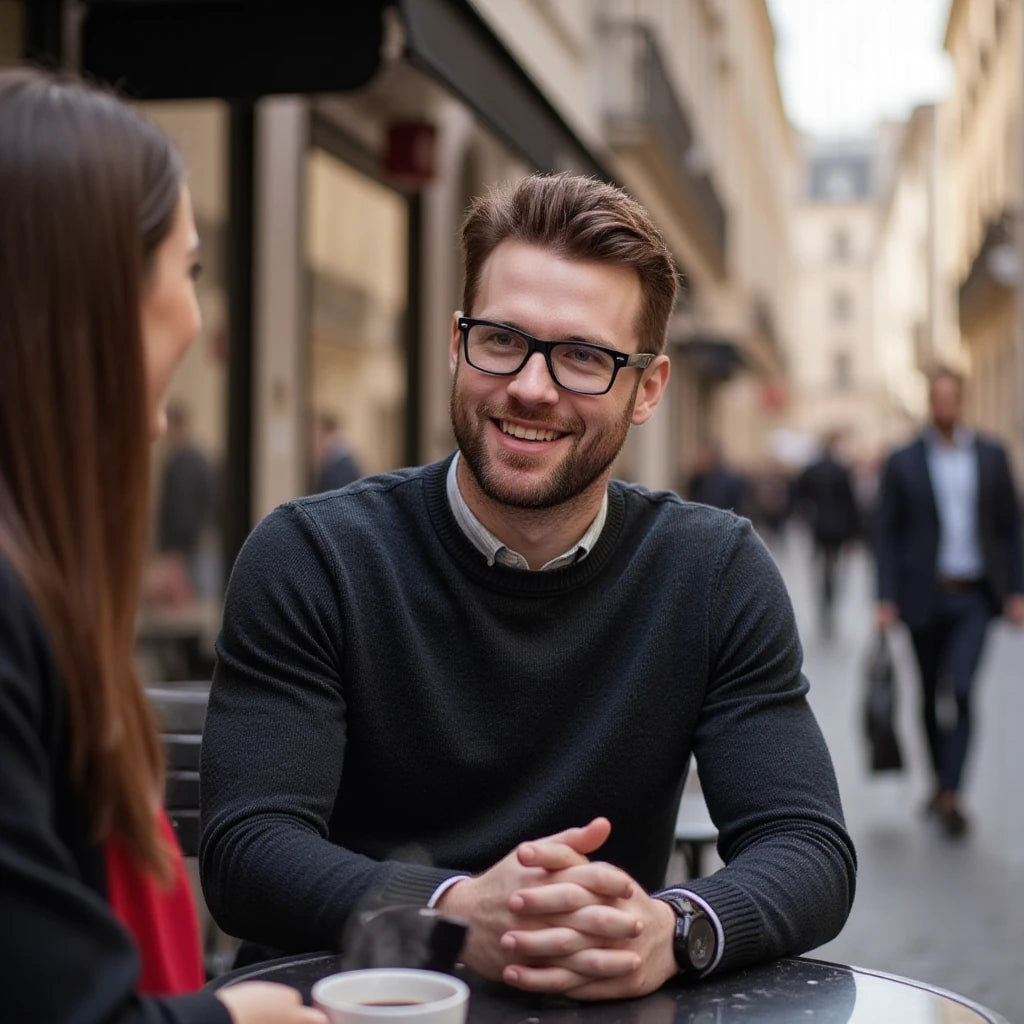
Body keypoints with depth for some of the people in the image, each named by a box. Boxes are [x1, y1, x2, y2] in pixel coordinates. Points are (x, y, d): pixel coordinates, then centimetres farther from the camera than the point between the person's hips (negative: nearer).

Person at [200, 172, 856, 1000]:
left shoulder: (717, 574, -2)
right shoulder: (308, 559, -7)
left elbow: (810, 849, -7)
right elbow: (247, 848, -14)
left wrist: (673, 930, -29)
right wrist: (455, 914, -33)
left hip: (609, 998, 2)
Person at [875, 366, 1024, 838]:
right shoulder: (903, 461, 1)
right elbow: (886, 533, 2)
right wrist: (886, 599, -5)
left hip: (974, 595, 0)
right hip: (925, 596, 1)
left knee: (961, 690, -14)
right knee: (931, 696, 11)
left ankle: (950, 795, -11)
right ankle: (941, 780, 30)